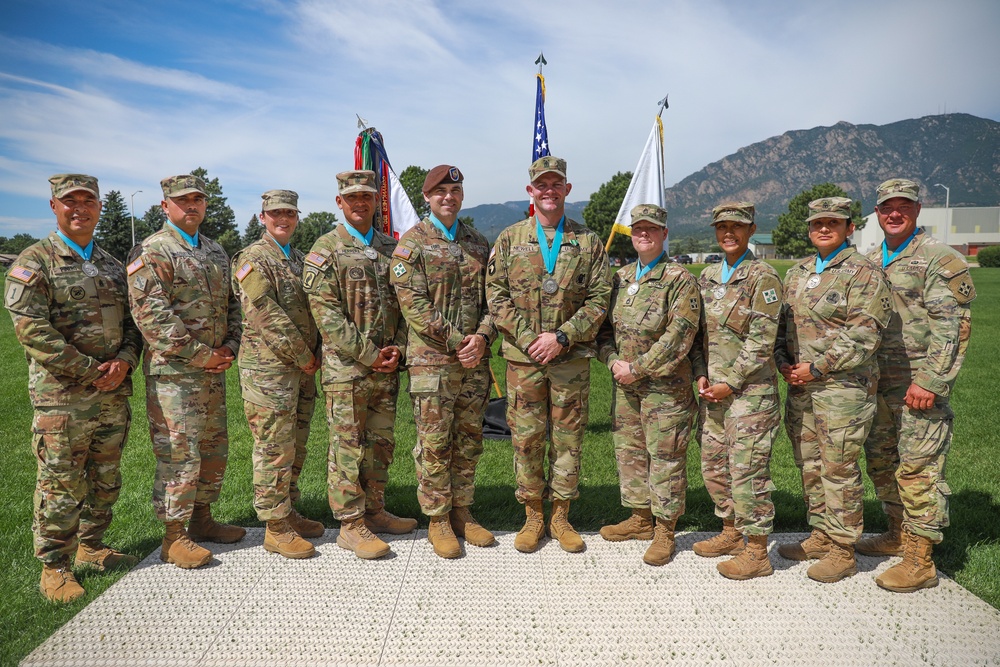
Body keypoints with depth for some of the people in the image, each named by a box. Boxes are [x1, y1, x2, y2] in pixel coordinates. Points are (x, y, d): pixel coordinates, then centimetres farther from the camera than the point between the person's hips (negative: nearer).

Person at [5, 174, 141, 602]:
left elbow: (132, 320, 15)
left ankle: (91, 546, 31)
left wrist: (124, 362, -5)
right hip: (62, 397, -6)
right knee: (61, 485, 1)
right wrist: (91, 371, -16)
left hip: (115, 394, 6)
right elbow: (31, 328, -14)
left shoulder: (112, 265, 15)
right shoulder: (34, 262, -5)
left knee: (106, 480, 15)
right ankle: (54, 567, 15)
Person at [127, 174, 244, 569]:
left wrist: (229, 347, 2)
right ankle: (174, 538, 7)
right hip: (173, 371, -7)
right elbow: (151, 314, -16)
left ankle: (202, 519, 30)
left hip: (214, 369, 8)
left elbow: (232, 303, 18)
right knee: (179, 452, -5)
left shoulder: (216, 251, 16)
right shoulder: (151, 252, -7)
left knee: (214, 448, 14)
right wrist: (199, 355, -16)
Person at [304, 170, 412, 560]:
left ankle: (374, 512, 26)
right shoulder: (326, 250, -2)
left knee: (381, 443, 12)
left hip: (386, 367, 6)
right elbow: (325, 311, -11)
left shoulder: (390, 248, 14)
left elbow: (404, 303, 14)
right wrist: (367, 354, -14)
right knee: (348, 446, -1)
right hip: (346, 367, -5)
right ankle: (350, 525, 9)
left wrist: (397, 348, -1)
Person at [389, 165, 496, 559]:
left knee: (469, 441, 11)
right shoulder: (411, 243, -1)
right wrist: (456, 343, -15)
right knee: (434, 444, 0)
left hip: (475, 361, 5)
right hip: (432, 360, -5)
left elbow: (492, 298, 12)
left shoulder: (478, 243, 14)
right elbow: (414, 305, -10)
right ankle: (438, 520, 14)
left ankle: (462, 513, 25)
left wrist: (482, 337, -7)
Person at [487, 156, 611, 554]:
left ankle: (561, 517, 22)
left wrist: (562, 337, -12)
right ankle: (532, 517, 20)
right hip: (523, 357, 0)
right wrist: (530, 339, -11)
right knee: (526, 438, 4)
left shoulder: (588, 242, 6)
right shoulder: (510, 239, 7)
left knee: (568, 438, 7)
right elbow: (497, 297, 1)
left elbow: (599, 299, 0)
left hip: (572, 359, 0)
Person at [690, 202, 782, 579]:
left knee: (747, 468, -4)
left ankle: (757, 552, 9)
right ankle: (730, 533, 32)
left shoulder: (762, 277, -7)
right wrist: (701, 375, 2)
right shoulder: (708, 276, 13)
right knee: (713, 464, 14)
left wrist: (731, 383, -14)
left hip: (748, 389, -7)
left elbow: (761, 340, -13)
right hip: (712, 389, 7)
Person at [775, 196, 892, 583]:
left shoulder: (863, 274, -7)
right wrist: (783, 361, 2)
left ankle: (842, 551, 12)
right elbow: (782, 324, 19)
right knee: (810, 466, 14)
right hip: (800, 387, 7)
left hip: (842, 388, -7)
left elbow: (864, 337, -15)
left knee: (839, 469, -1)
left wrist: (817, 368, -16)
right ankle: (821, 536, 29)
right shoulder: (797, 274, 14)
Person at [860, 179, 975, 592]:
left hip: (919, 384, -7)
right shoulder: (870, 262, 14)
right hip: (879, 383, 8)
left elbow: (951, 327, -13)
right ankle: (899, 534, 32)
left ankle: (920, 561, 1)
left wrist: (929, 381, -20)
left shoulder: (939, 260, -7)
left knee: (918, 468, -6)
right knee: (880, 461, 15)